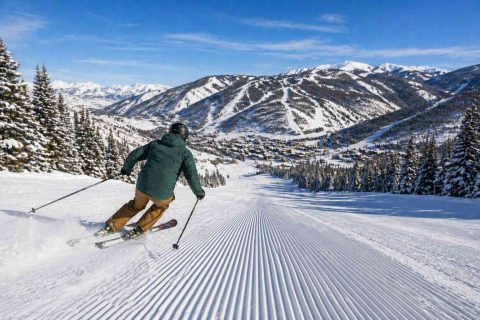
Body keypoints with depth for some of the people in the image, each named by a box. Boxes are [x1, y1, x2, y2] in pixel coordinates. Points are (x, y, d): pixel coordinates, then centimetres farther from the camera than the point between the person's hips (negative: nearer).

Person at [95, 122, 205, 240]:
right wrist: (199, 192, 11)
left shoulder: (155, 143, 13)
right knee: (162, 205, 32)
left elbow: (134, 155, 14)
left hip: (142, 186, 3)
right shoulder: (185, 153, 3)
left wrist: (126, 168, 31)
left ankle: (109, 227, 32)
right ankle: (139, 230, 24)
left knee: (137, 205, 33)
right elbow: (191, 176, -2)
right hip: (162, 193, -3)